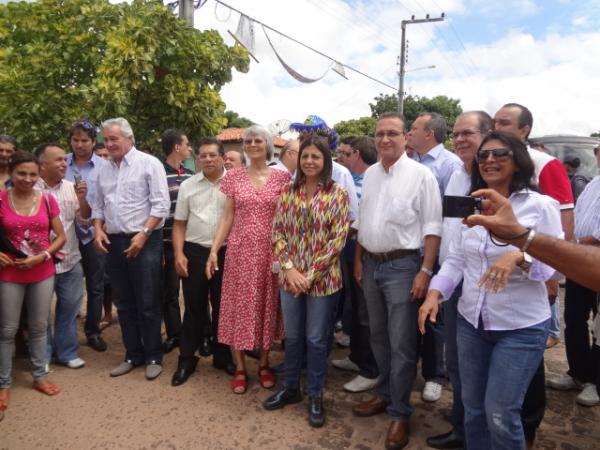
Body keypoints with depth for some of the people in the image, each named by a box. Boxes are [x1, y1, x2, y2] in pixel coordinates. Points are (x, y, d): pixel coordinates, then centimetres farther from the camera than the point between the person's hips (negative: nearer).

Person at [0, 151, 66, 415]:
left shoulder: (47, 200, -2)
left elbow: (60, 237, 2)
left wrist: (41, 257, -12)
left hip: (43, 274, 2)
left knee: (39, 327, 14)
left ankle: (39, 376, 30)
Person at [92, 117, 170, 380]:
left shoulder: (149, 164, -6)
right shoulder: (104, 170, 13)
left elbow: (161, 205, -12)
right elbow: (98, 205, 18)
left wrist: (143, 234, -18)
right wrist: (98, 229, 0)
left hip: (145, 242, -6)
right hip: (114, 243, 6)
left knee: (148, 304, 1)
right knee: (124, 304, 13)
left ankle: (153, 357, 15)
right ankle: (133, 355, 26)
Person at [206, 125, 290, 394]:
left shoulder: (282, 177, 2)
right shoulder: (234, 177, 3)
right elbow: (227, 217, 4)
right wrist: (214, 250, -3)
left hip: (270, 251, 0)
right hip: (240, 251, 0)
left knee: (267, 306, 9)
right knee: (239, 306, 5)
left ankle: (263, 364, 27)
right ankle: (240, 368, 20)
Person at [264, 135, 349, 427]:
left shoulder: (338, 194, -6)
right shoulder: (288, 192, 4)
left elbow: (338, 240, -10)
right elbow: (278, 232, 2)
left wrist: (311, 275, -13)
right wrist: (290, 268, -11)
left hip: (322, 278, -3)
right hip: (290, 276, 3)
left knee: (316, 339, 8)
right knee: (292, 335, 16)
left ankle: (315, 396, 26)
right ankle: (290, 387, 35)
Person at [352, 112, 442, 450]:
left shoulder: (421, 174, -10)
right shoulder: (369, 174, 9)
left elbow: (432, 227, -12)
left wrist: (425, 271, -17)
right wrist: (358, 260, 13)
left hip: (402, 265, -6)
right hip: (371, 264, 6)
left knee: (401, 343, 2)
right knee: (379, 337, 18)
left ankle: (400, 413, 17)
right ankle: (386, 394, 36)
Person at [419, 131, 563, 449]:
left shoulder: (540, 206, -9)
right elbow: (455, 259, 4)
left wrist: (520, 256, -30)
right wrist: (434, 293, -10)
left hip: (521, 327, -4)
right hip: (470, 322, 5)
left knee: (500, 414, 2)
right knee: (473, 408, 17)